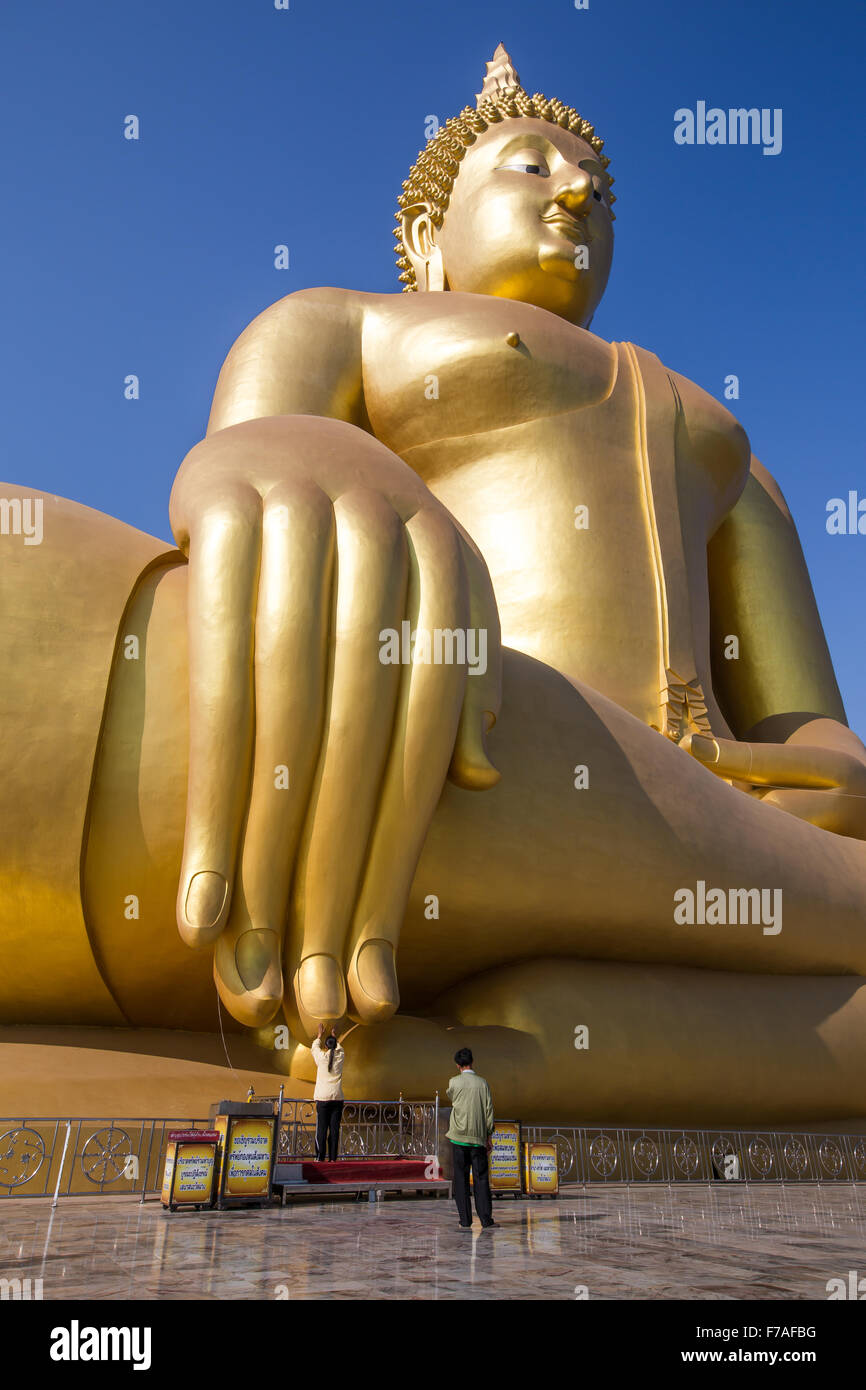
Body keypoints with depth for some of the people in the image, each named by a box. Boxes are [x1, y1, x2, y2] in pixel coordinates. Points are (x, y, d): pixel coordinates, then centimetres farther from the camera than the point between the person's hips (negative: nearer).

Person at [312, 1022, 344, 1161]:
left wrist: (320, 1035, 34)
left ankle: (321, 1157, -2)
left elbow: (315, 1047, 20)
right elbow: (340, 1049, 28)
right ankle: (333, 1157, 2)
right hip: (337, 1098, 2)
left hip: (323, 1098, -2)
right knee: (334, 1128, 3)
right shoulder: (340, 1057, 4)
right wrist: (334, 1037, 40)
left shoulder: (321, 1057, -1)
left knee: (321, 1128, 0)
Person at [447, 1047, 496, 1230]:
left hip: (459, 1135, -2)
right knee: (481, 1178, 6)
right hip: (479, 1136, 2)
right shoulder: (482, 1083, 2)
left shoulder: (454, 1082, -3)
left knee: (461, 1178, 3)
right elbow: (489, 1109, 3)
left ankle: (465, 1221, 2)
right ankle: (486, 1219, 2)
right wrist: (489, 1134, 9)